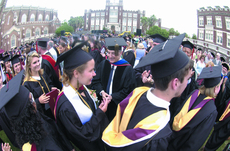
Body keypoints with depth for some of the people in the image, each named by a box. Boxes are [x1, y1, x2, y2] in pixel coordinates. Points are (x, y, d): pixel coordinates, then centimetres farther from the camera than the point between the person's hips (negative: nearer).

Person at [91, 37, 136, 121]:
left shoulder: (127, 69, -12)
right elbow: (96, 81, 5)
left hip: (118, 106, -3)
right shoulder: (103, 64, 1)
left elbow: (128, 90, -11)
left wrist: (113, 97, -18)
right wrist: (101, 92, -14)